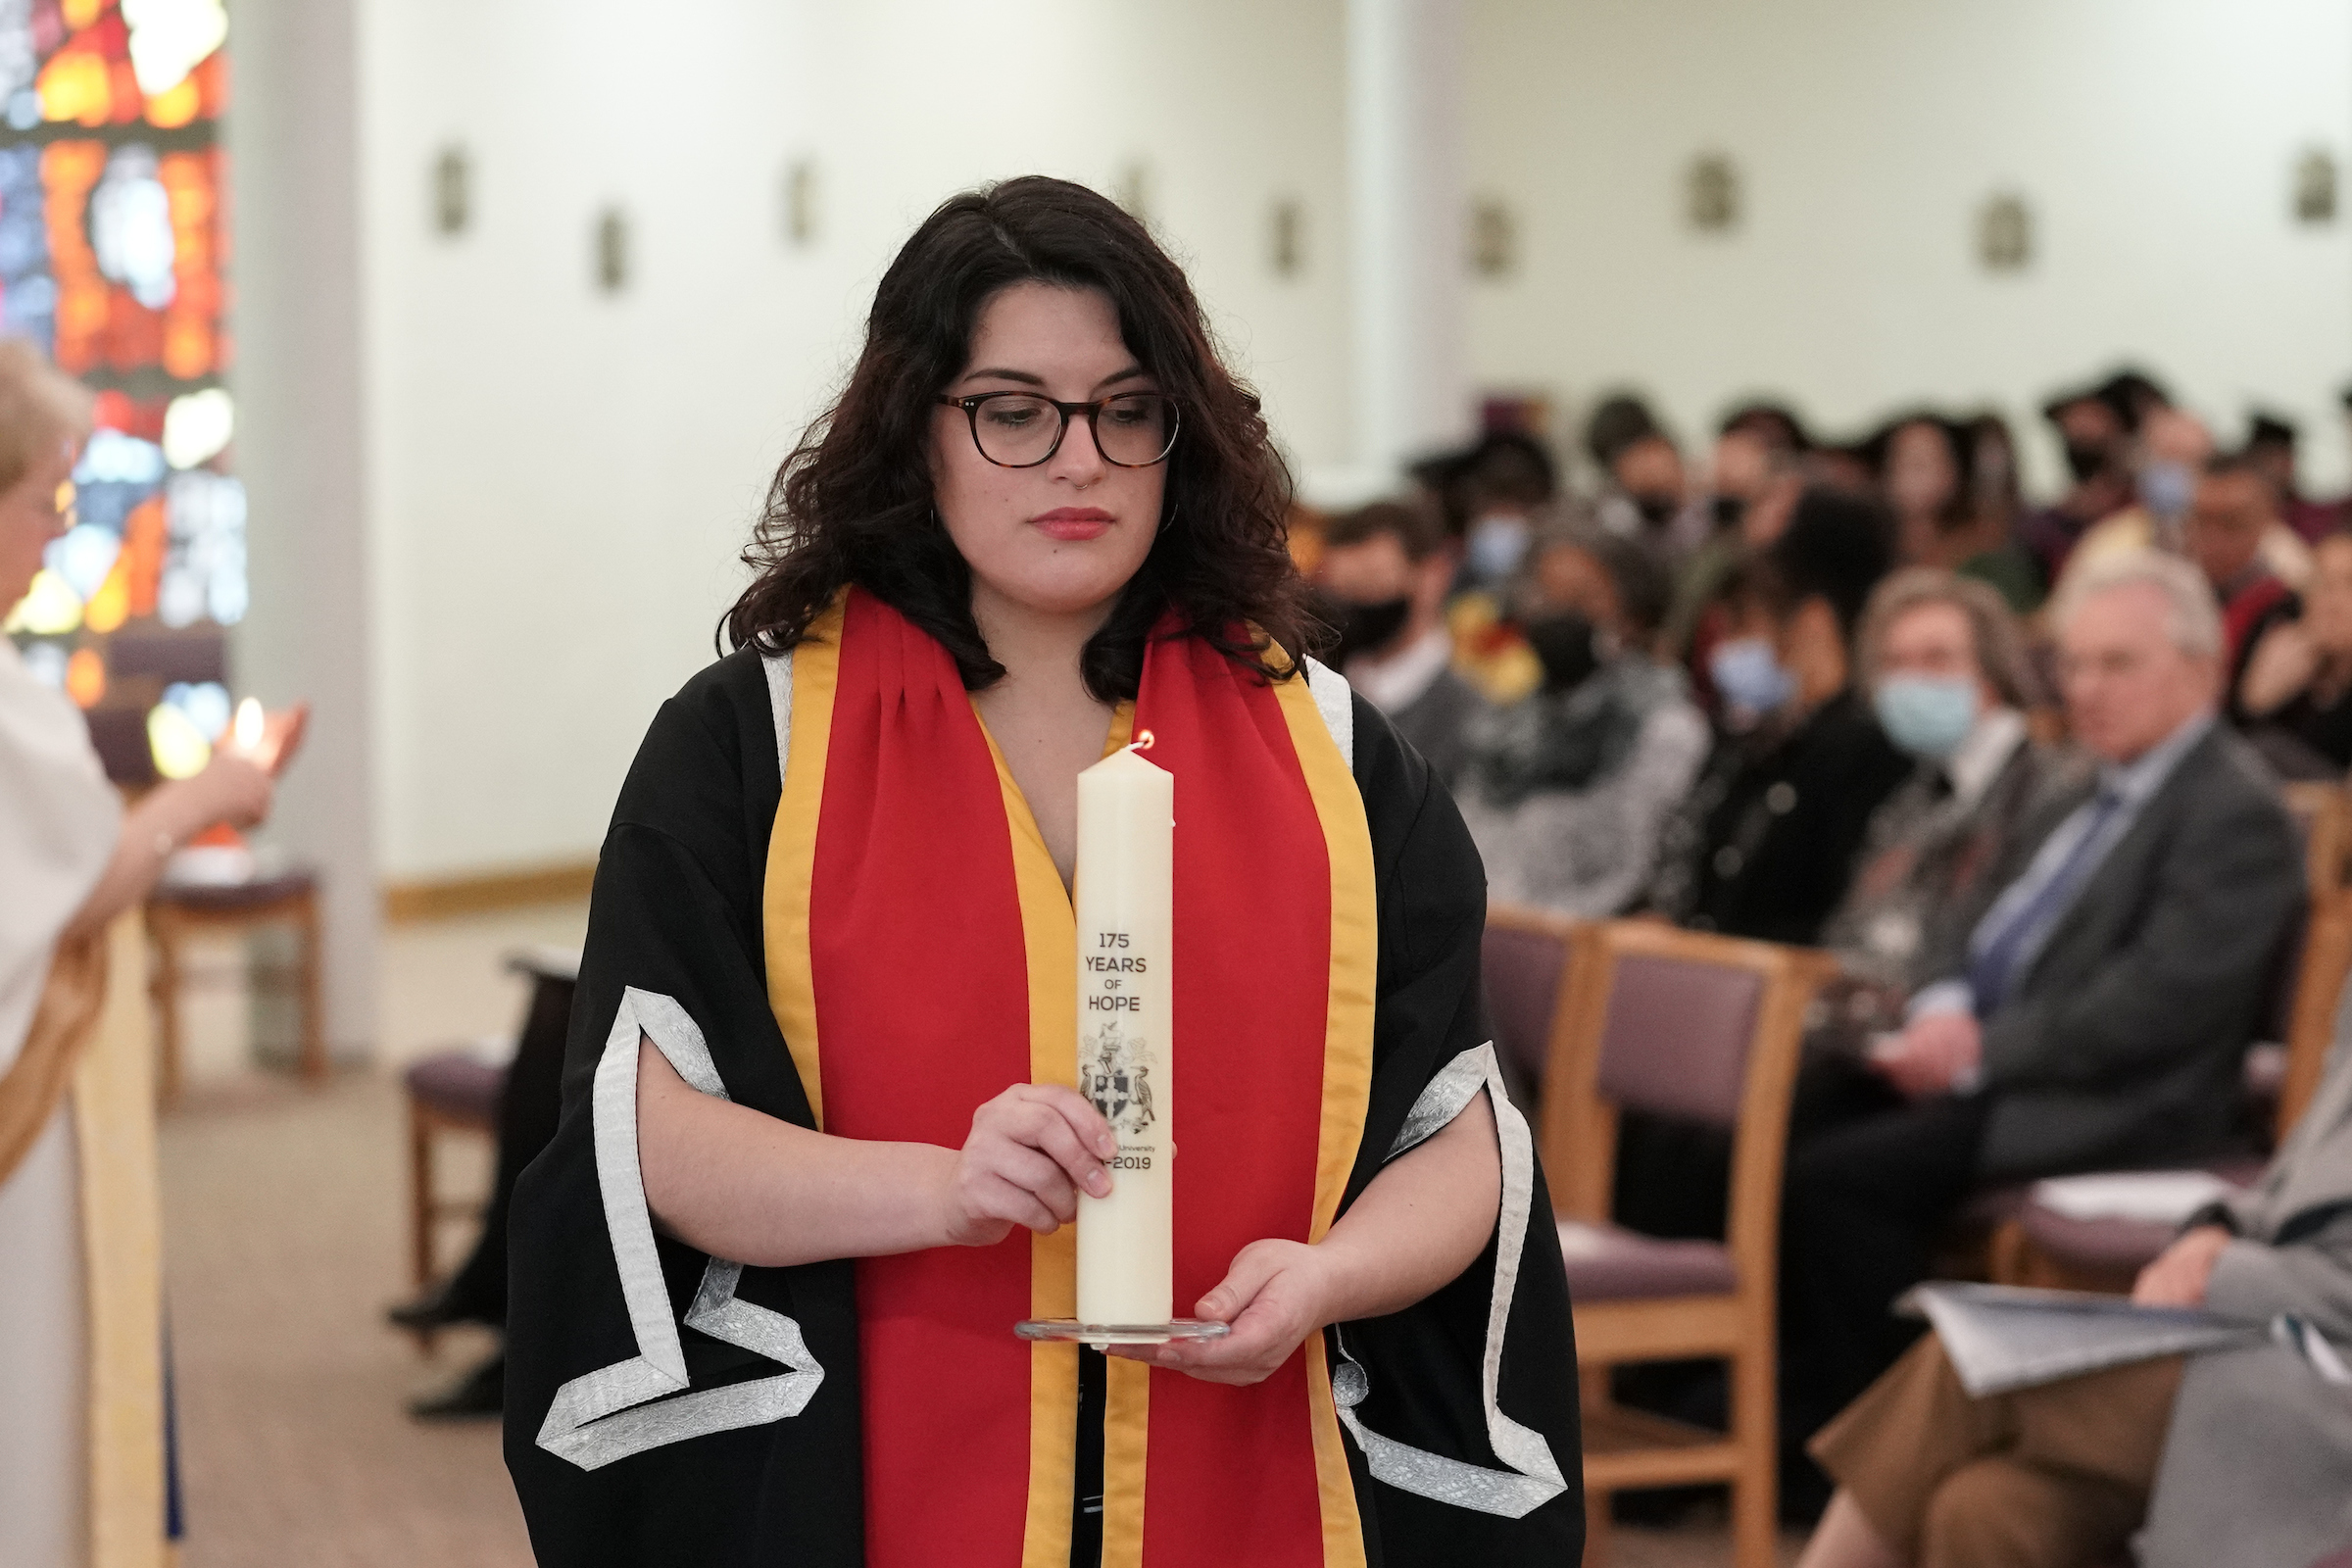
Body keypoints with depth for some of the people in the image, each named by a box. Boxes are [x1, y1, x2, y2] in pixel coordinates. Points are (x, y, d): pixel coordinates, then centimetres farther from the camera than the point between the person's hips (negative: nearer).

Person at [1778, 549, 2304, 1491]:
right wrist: (1946, 1007, -1)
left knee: (1837, 1176, -24)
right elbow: (1986, 927, 22)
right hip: (1988, 1063, 10)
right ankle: (1787, 1394, -1)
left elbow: (2153, 1004, -20)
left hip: (2113, 1108, -9)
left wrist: (1981, 1050, -18)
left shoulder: (2237, 813, -11)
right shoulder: (2100, 793, 19)